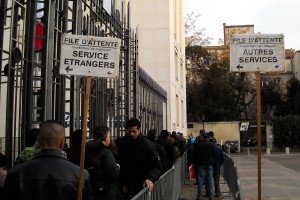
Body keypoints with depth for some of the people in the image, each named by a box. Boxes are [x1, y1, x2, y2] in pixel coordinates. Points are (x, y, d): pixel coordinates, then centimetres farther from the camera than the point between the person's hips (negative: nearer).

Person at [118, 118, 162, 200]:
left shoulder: (148, 145, -9)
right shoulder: (123, 145, 6)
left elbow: (157, 167, -11)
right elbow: (121, 166, 13)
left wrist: (151, 178, -30)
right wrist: (122, 184, 4)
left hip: (142, 187, -4)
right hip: (127, 188, 4)